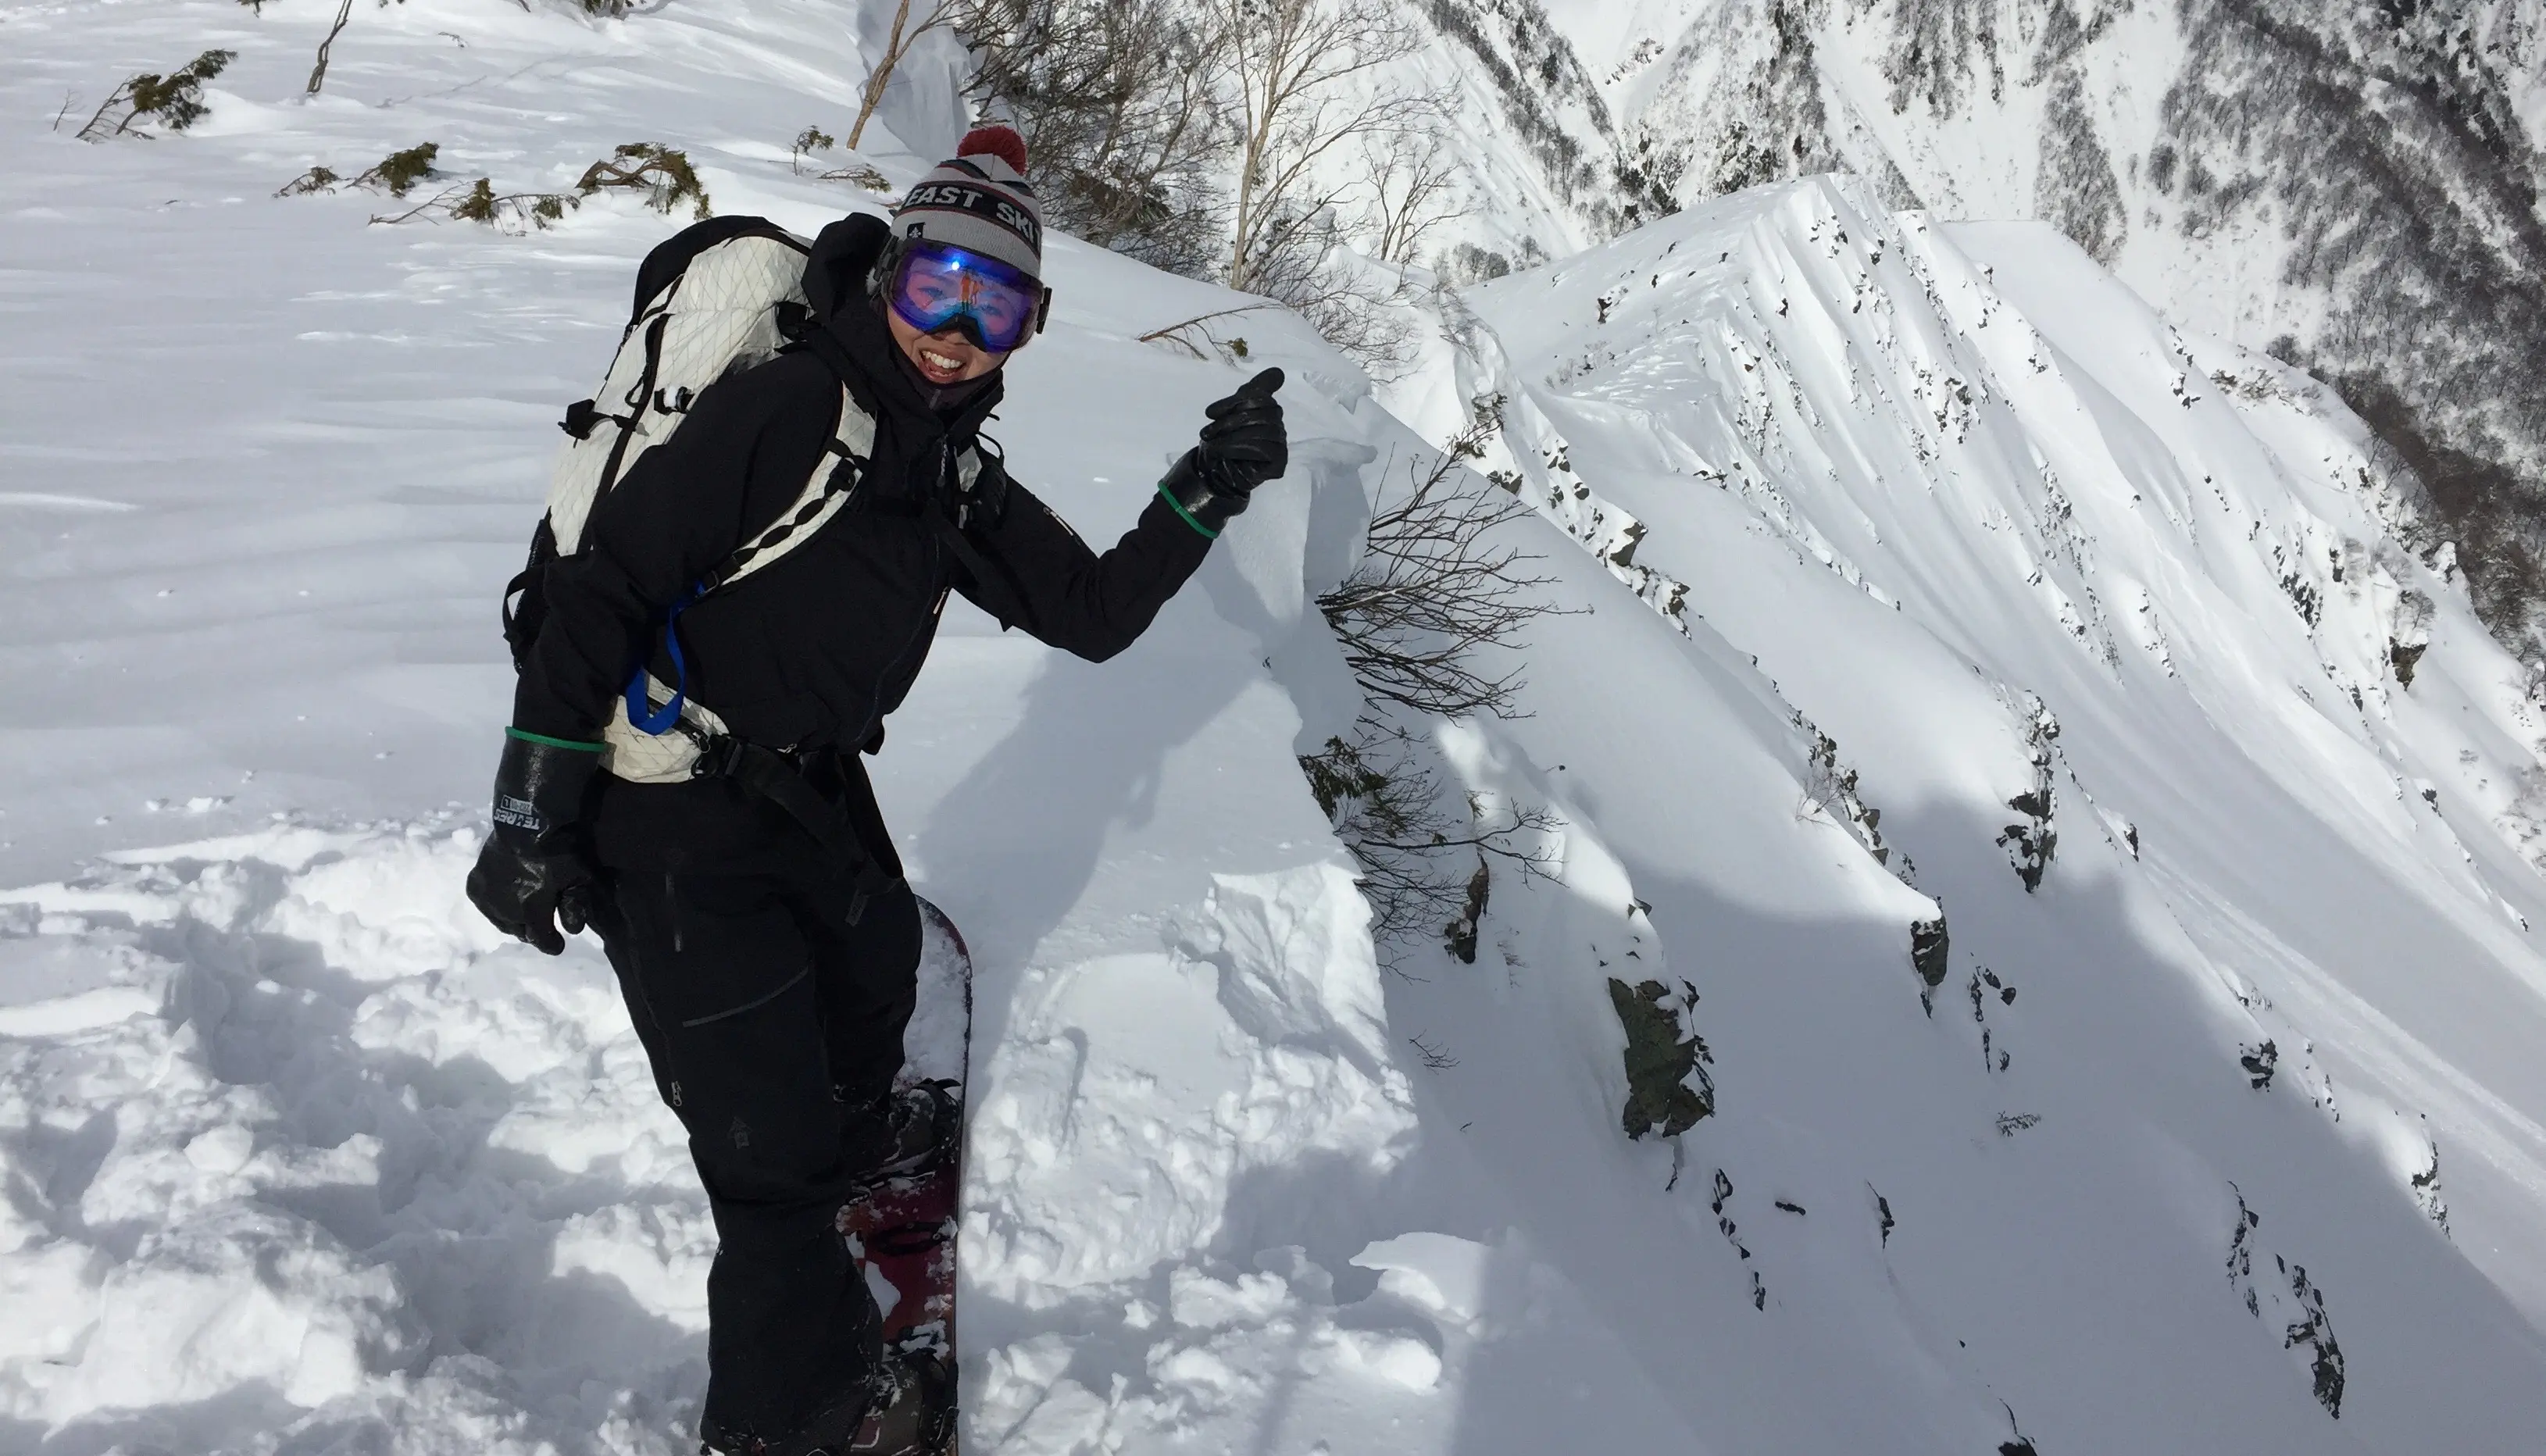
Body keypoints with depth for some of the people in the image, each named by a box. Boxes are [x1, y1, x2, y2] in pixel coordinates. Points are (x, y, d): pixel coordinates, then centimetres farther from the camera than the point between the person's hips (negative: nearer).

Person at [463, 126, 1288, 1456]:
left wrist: (1204, 493, -9)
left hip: (812, 789, 9)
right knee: (771, 1156, -4)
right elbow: (604, 587, -23)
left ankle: (851, 1126, 67)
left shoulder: (963, 483, 2)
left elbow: (1094, 613, 4)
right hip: (673, 827, -9)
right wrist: (532, 816, -23)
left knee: (876, 958, 33)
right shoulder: (783, 411, -23)